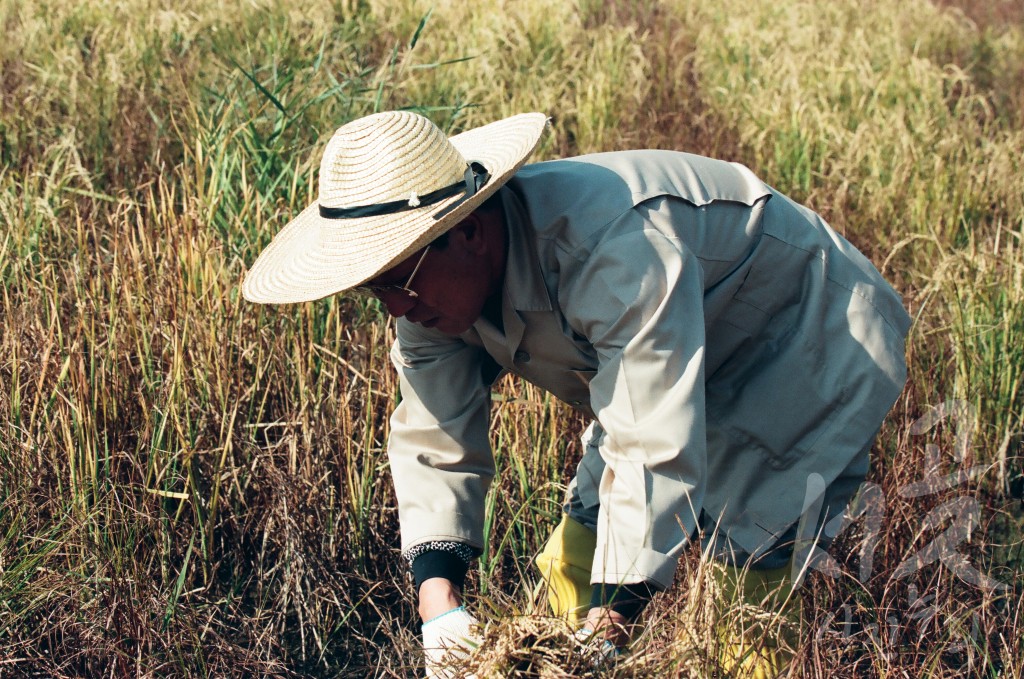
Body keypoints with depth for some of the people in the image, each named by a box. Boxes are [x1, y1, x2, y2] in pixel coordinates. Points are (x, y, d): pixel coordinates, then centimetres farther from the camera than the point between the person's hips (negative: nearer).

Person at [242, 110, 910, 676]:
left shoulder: (616, 250, -42)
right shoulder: (439, 275, -15)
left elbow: (655, 451, -42)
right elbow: (435, 441, -13)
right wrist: (439, 606, -27)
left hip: (811, 353, -7)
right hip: (684, 370, 8)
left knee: (748, 576, -21)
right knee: (573, 559, 0)